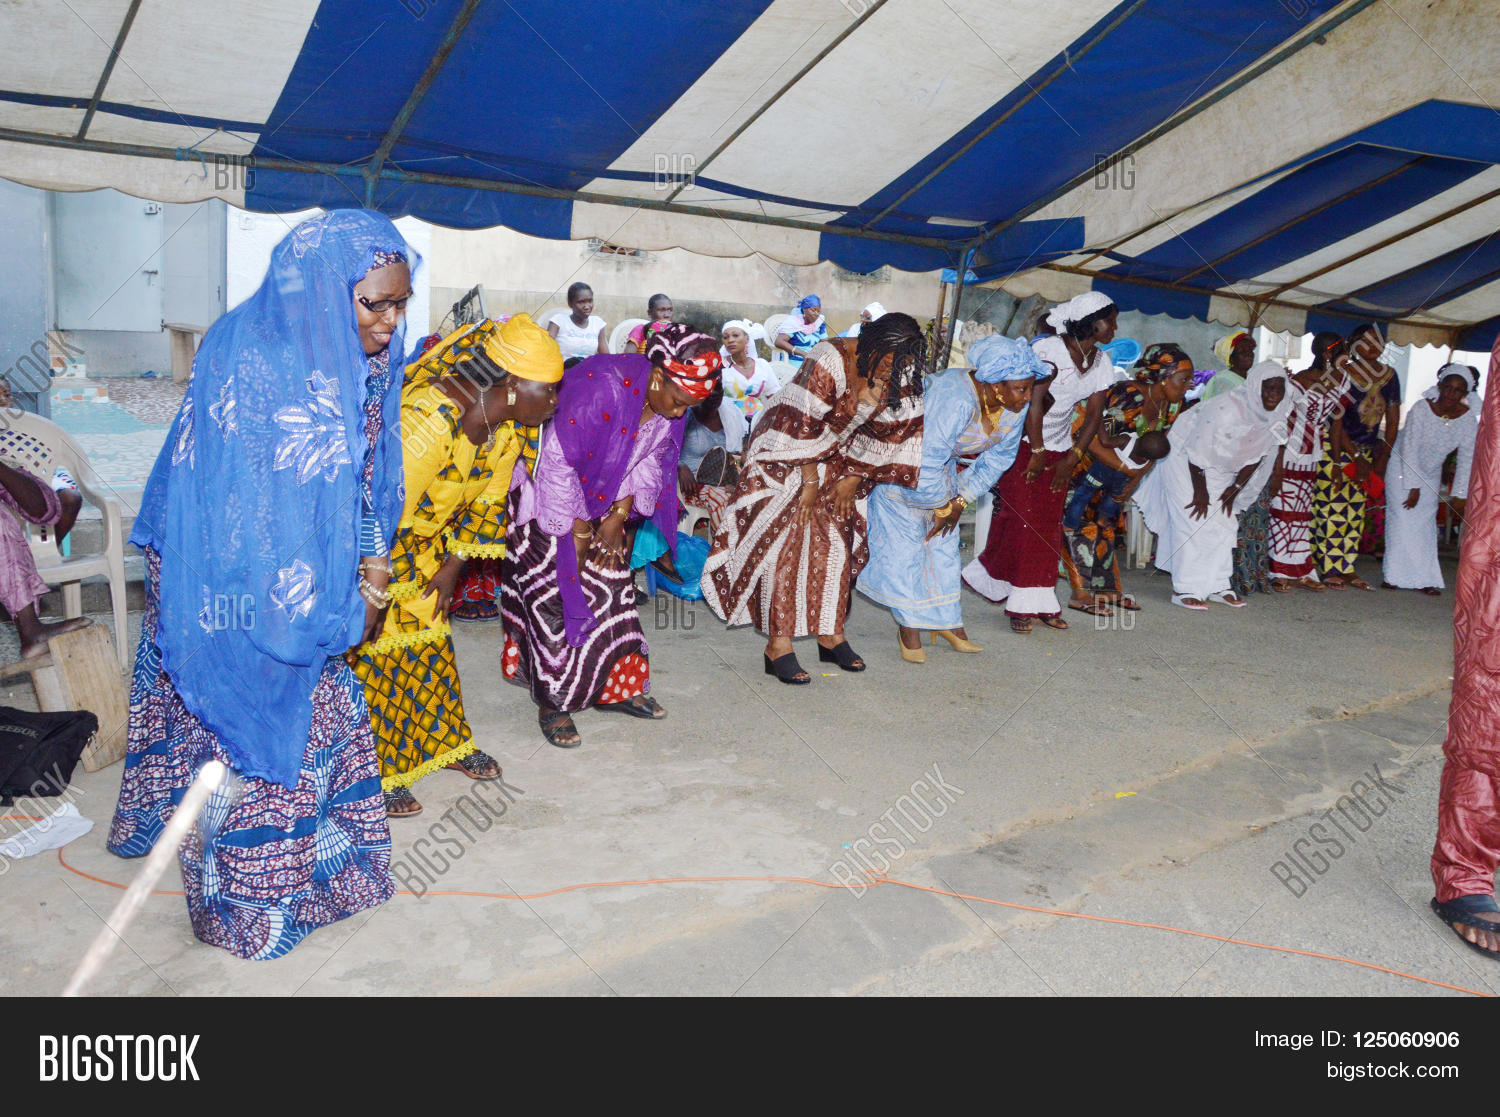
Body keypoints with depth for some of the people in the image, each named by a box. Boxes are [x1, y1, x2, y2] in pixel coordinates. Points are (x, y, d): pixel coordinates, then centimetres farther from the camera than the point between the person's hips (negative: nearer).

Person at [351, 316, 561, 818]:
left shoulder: (507, 426, -9)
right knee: (375, 648, -3)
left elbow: (487, 499, 4)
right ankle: (375, 775, 10)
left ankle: (442, 741, 31)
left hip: (420, 541, 8)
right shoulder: (433, 417, -36)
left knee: (429, 633, 15)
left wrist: (452, 566, 5)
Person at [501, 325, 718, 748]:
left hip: (599, 497, 7)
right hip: (545, 495, -7)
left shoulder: (671, 400, -10)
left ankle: (616, 686, 20)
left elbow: (648, 465, 2)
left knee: (611, 581, 8)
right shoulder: (599, 388, -33)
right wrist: (579, 530, -18)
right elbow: (558, 464, -28)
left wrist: (617, 518, -4)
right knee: (555, 594, -6)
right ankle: (552, 702, 5)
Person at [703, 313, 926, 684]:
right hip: (787, 453, -6)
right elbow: (803, 423, -24)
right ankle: (778, 644, -12)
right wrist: (810, 481, -19)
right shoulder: (830, 361, -28)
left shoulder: (901, 376, -9)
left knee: (837, 541, 2)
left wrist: (855, 476, -3)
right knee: (787, 539, -12)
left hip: (839, 462, 6)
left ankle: (830, 635, 12)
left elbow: (898, 428, 0)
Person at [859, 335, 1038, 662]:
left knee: (944, 541, 9)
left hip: (946, 466, 7)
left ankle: (948, 622, 18)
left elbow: (1000, 456, -2)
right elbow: (926, 465, -37)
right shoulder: (953, 400, -40)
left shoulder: (1015, 405, -15)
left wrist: (960, 501, -5)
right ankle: (908, 627, 7)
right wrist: (943, 505, -19)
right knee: (905, 543, -4)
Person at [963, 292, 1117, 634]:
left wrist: (1071, 459, -2)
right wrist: (1037, 453, -16)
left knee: (1050, 526, 5)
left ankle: (1040, 603, 10)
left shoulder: (1102, 362, 6)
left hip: (1059, 449, 6)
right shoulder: (1048, 349, -16)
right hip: (1024, 442, -6)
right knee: (1021, 518, -9)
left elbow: (1094, 415, 5)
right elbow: (1035, 403, -18)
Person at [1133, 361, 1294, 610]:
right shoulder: (1227, 407, -32)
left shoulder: (1277, 416, -9)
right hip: (1185, 457, -8)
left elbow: (1256, 456, 4)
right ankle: (1185, 589, -10)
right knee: (1194, 523, -13)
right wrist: (1200, 492, -17)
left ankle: (1218, 586, 13)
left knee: (1224, 523, 5)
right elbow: (1197, 451, -25)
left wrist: (1235, 489, 2)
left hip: (1218, 469, 8)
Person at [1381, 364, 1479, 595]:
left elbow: (1467, 459, -9)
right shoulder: (1421, 410, -23)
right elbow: (1409, 449, -22)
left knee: (1425, 523, 1)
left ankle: (1427, 578, 6)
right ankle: (1395, 575, 0)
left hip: (1430, 475, 3)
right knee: (1401, 518, -8)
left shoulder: (1468, 419, -13)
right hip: (1403, 469, -3)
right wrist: (1413, 487, -21)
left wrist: (1459, 494, -13)